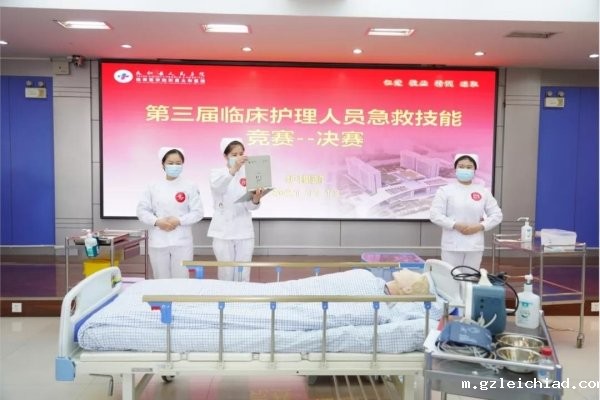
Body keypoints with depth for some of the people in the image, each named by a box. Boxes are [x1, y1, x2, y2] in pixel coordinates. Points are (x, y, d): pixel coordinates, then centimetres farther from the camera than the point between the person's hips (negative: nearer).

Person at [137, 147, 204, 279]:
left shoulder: (190, 187, 0)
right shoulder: (153, 187, 5)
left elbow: (198, 212, -3)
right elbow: (142, 210, 3)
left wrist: (179, 221, -15)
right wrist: (157, 222, -12)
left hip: (182, 242, -1)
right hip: (158, 242, 2)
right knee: (161, 280, 10)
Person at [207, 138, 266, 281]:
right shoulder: (217, 173, 0)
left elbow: (250, 206, -3)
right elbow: (217, 187, -26)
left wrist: (256, 199, -27)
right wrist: (233, 169, -42)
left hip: (244, 231, 2)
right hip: (223, 231, -2)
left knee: (243, 274, 6)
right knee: (226, 273, 4)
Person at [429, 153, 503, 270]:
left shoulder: (483, 192, 7)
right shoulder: (445, 190, -1)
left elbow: (497, 215, 8)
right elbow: (435, 214, -8)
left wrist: (480, 226, -8)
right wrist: (456, 225, -17)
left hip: (475, 246, 3)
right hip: (452, 246, -2)